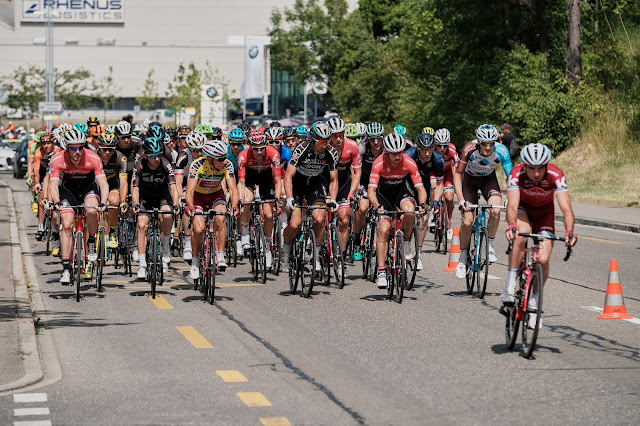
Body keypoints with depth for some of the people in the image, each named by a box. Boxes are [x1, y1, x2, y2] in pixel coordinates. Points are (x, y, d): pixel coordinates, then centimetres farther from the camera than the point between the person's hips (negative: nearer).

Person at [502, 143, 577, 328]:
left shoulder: (556, 176, -32)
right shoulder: (517, 174, -33)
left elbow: (566, 208, -41)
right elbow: (512, 205, -44)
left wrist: (569, 231, -59)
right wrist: (512, 225, -65)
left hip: (544, 211, 1)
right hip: (523, 207, -1)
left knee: (543, 260, -14)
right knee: (522, 235, -35)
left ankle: (534, 302, 11)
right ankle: (510, 286, -25)